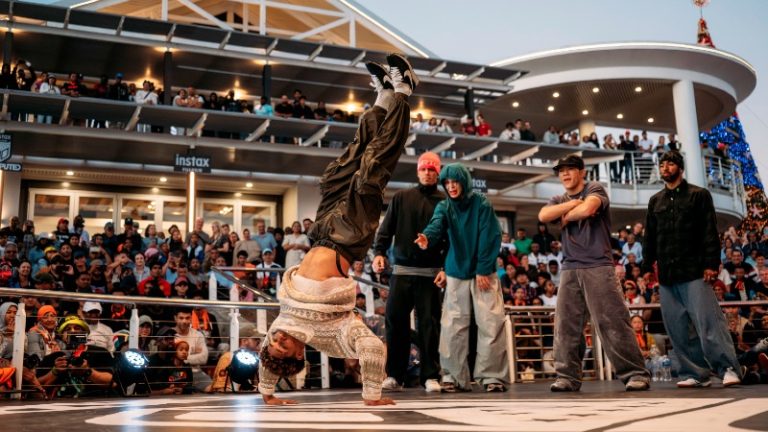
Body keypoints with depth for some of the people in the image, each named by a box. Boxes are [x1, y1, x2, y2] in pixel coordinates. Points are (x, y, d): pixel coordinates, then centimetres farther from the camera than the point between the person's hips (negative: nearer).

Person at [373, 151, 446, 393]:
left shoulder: (444, 202, 7)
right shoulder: (401, 198, 11)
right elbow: (386, 229, 7)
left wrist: (446, 268, -8)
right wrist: (379, 252, -8)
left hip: (430, 272, -1)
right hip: (402, 269, 2)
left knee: (429, 324, 0)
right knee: (395, 320, 1)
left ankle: (430, 376, 6)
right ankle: (394, 375, 9)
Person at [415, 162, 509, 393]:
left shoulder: (481, 204, -4)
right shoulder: (444, 207, 4)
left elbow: (491, 238, -7)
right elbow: (436, 225, -18)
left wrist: (483, 270, -12)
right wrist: (427, 237, -40)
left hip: (483, 273, -3)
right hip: (456, 273, 3)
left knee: (491, 323, -5)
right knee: (452, 326, 2)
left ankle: (493, 375, 4)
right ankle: (454, 376, 10)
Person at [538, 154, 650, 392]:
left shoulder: (595, 188, 5)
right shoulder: (560, 200, 19)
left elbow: (587, 209, -18)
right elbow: (543, 216, -3)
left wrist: (566, 217, 0)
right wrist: (572, 203, -9)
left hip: (598, 266, -5)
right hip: (569, 269, 5)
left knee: (612, 322, -7)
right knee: (566, 325, -1)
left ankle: (635, 374, -1)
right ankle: (567, 376, 4)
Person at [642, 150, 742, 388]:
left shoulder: (699, 195, 6)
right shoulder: (655, 201, 18)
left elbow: (710, 232, -2)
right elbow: (650, 237, 18)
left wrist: (711, 264, -12)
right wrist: (647, 267, 10)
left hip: (694, 270, -5)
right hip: (666, 274, 5)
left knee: (708, 322, -10)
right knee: (677, 328, 3)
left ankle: (728, 368, -2)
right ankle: (695, 373, 9)